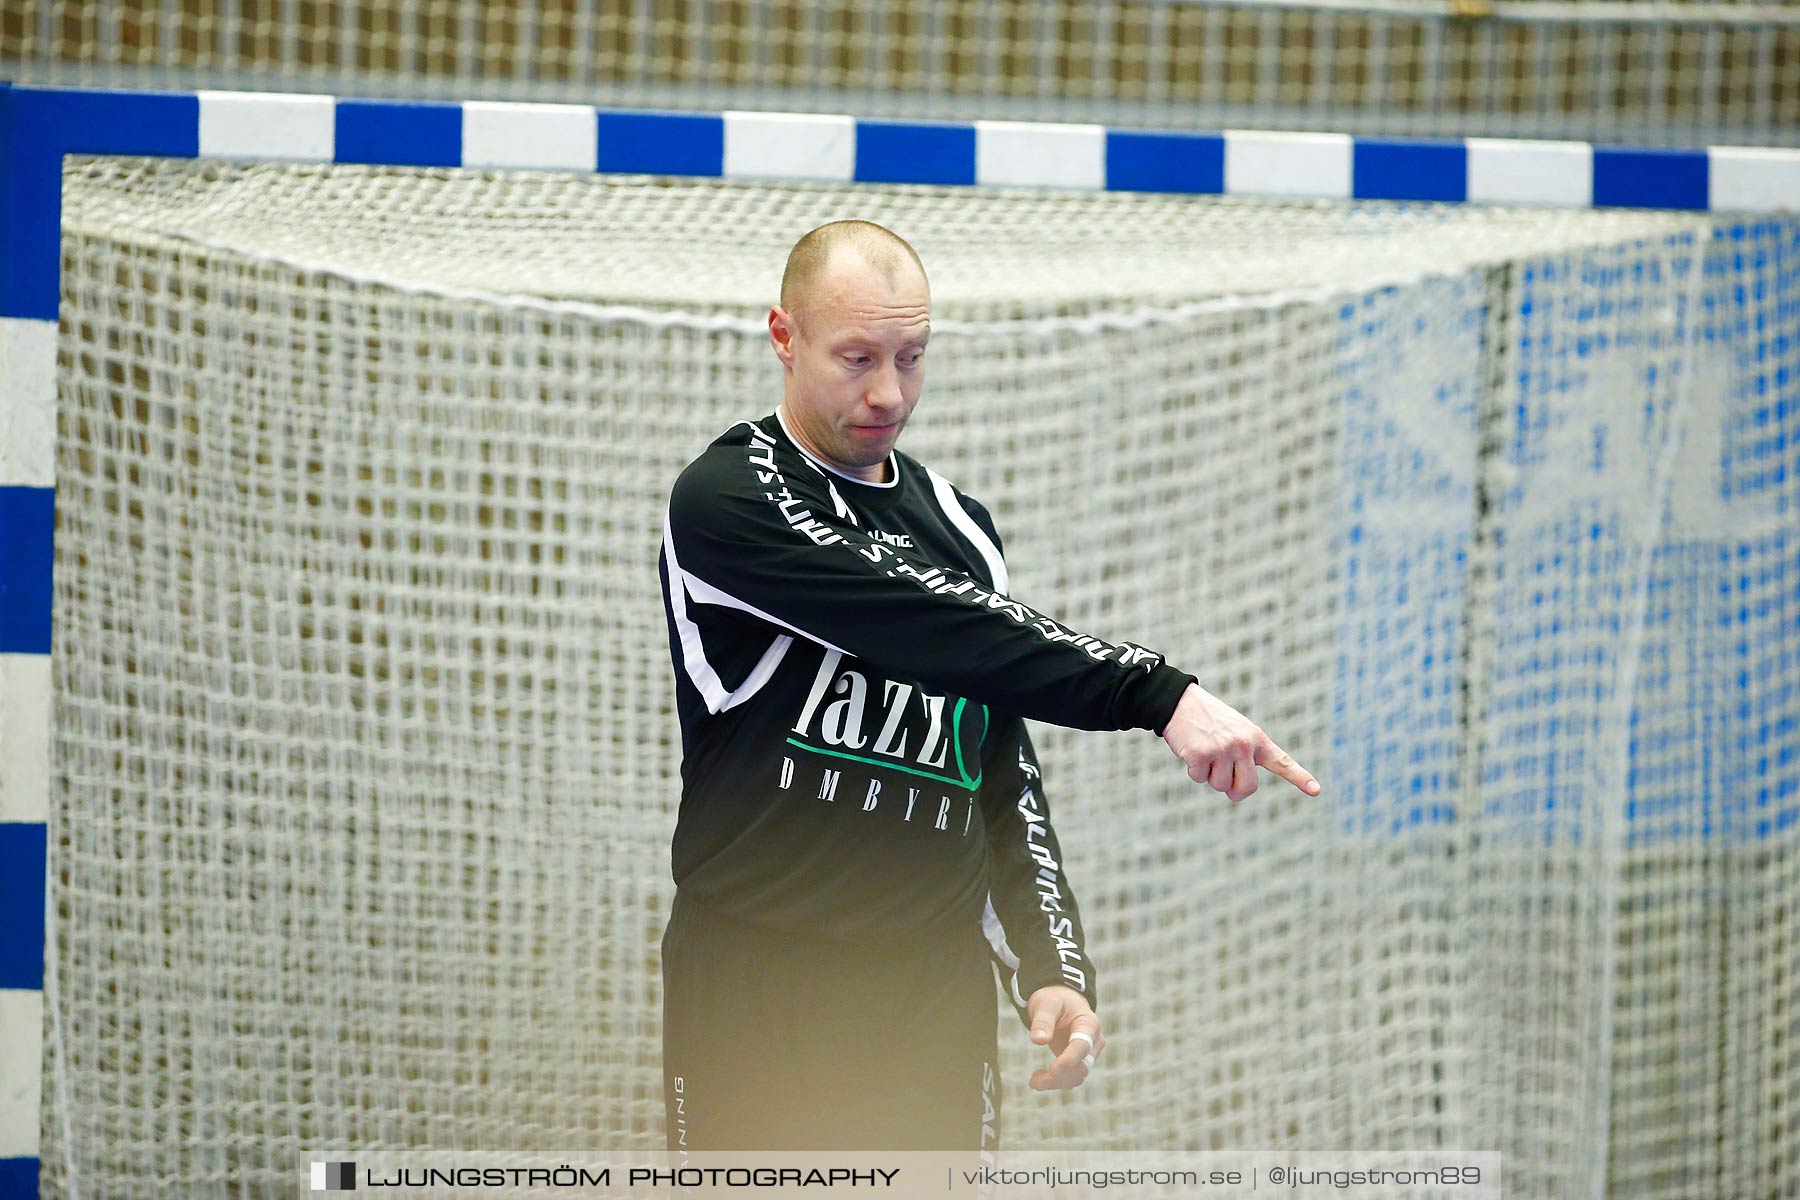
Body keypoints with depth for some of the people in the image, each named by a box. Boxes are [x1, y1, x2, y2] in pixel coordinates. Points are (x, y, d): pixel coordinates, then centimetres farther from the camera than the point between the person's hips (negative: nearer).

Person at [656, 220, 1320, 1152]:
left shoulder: (959, 529, 16)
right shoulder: (729, 500, -8)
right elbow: (944, 629, -21)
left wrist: (1051, 965, 6)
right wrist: (1160, 693, -28)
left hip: (938, 999, 6)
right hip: (755, 995, -6)